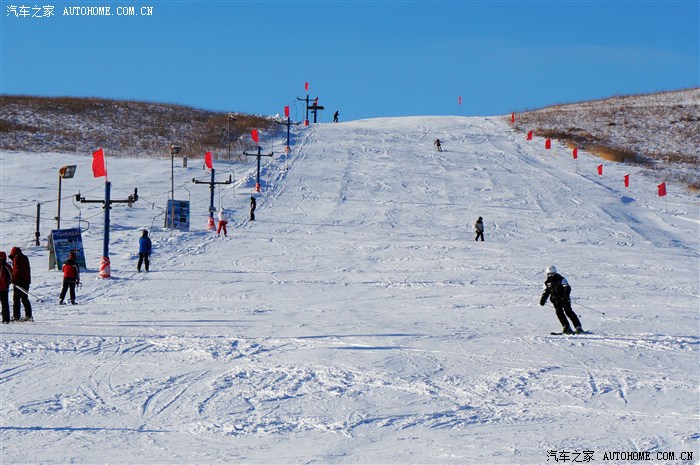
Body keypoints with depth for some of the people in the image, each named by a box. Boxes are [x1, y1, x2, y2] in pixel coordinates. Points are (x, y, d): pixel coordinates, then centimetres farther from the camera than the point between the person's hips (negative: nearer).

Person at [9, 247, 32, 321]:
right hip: (26, 281, 8)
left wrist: (13, 279, -15)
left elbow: (16, 270, -16)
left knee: (16, 299, -5)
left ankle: (16, 316, -8)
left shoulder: (16, 258, -6)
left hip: (19, 281, -8)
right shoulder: (25, 258, 18)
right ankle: (28, 315, 9)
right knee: (24, 299, 12)